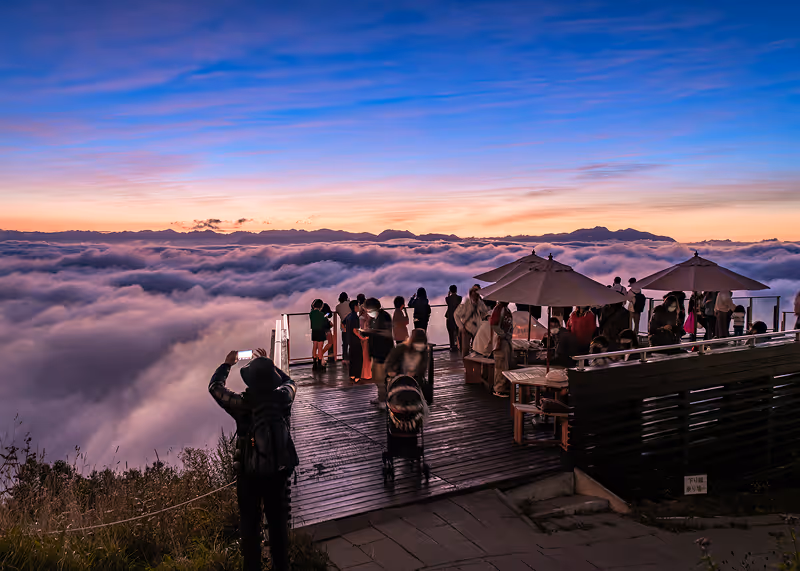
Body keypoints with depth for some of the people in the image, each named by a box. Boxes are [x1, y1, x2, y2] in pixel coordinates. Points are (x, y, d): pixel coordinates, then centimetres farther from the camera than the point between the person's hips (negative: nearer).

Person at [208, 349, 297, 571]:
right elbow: (288, 381, 12)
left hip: (249, 473, -2)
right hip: (279, 471, 2)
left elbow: (215, 386, -2)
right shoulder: (283, 398, -13)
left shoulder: (242, 403, -20)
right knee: (278, 522, 16)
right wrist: (268, 364, 17)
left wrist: (227, 364, 11)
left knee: (250, 525, 13)